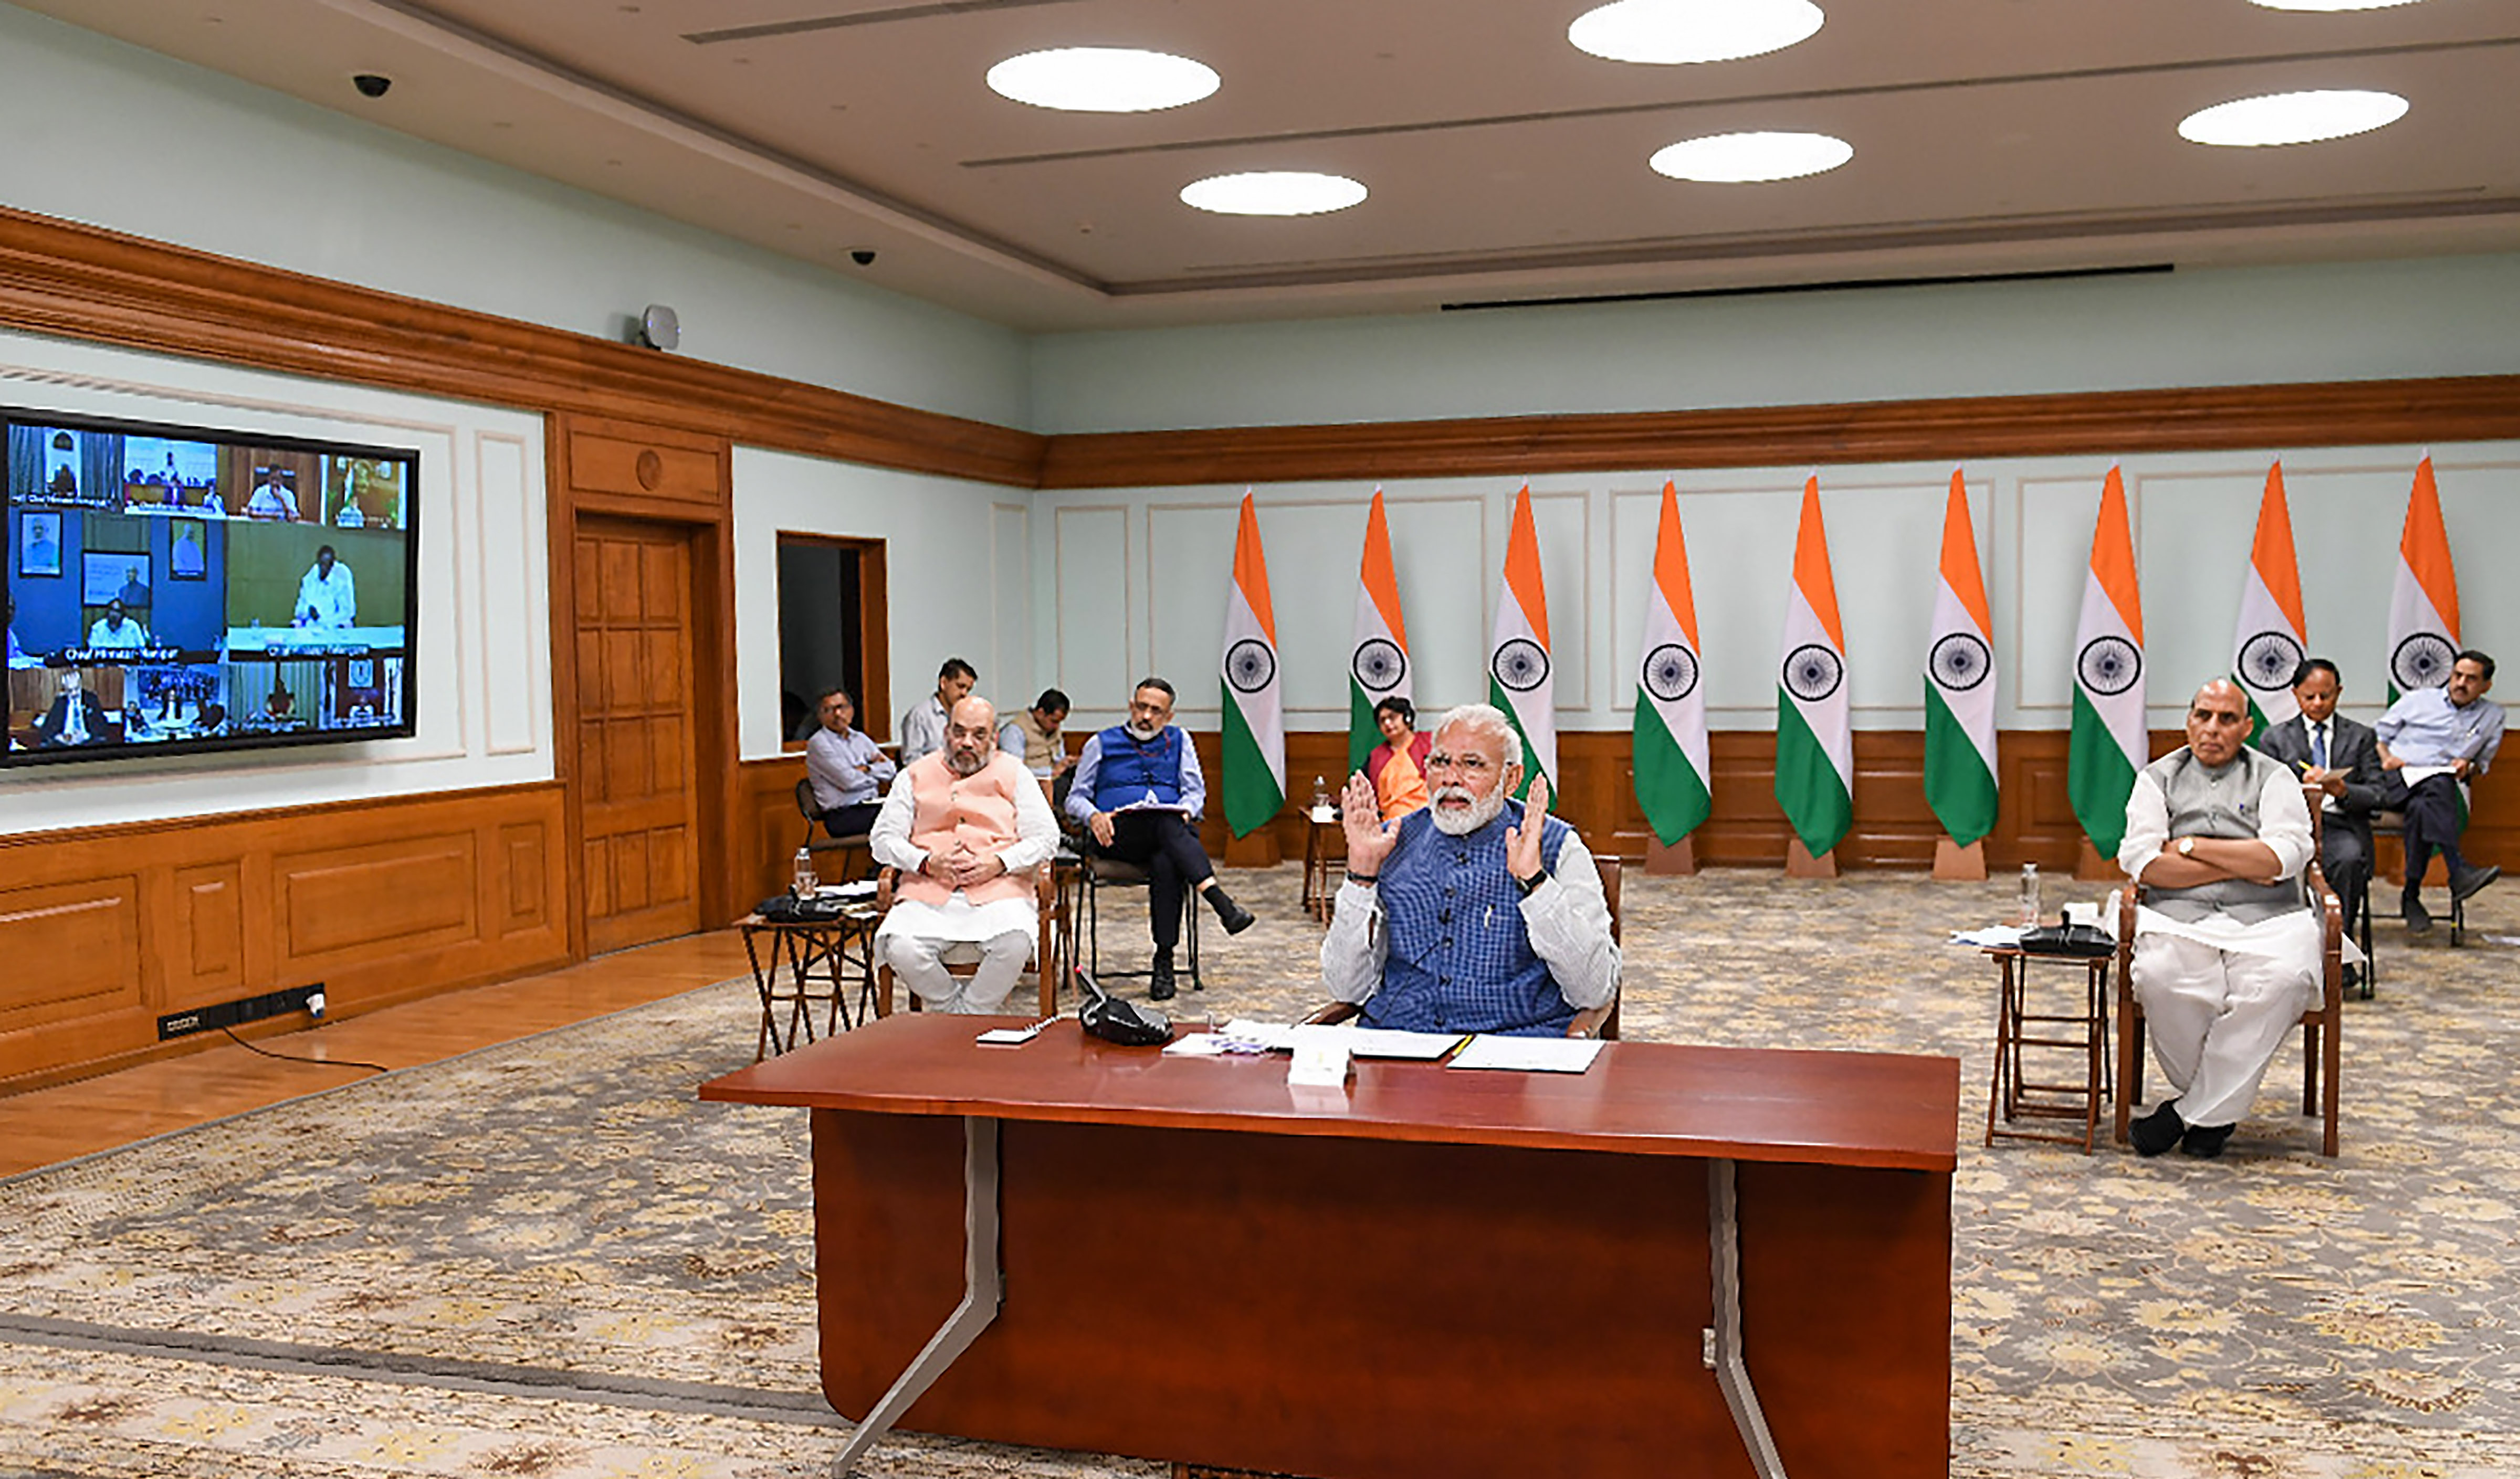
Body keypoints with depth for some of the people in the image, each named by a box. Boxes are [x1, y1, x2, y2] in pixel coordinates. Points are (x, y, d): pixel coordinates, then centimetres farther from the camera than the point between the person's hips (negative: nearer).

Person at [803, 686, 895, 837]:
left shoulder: (860, 738, 21)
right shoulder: (818, 743, -2)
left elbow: (890, 770, 14)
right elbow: (849, 781, -10)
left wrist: (866, 769, -2)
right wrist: (877, 777, 6)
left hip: (870, 807, 7)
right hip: (842, 815, -7)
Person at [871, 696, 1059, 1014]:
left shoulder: (1014, 774, 16)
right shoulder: (916, 776, 18)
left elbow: (1046, 839, 8)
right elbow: (883, 839, 12)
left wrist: (998, 863, -9)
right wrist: (927, 863, -7)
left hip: (998, 889, -1)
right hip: (928, 892, 1)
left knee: (1015, 943, -34)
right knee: (900, 948, -29)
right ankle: (953, 1005, -3)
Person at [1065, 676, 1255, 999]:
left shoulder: (1179, 741, 24)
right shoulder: (1102, 744, 20)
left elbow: (1196, 791, 15)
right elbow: (1075, 798, 15)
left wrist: (1186, 810, -9)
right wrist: (1094, 816, -8)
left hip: (1172, 829, 1)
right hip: (1118, 834, -1)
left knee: (1165, 863, -38)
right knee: (1168, 825, -37)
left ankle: (1164, 961, -37)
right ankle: (1222, 903, -52)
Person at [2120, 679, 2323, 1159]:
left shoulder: (2274, 777, 13)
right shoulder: (2159, 777, 15)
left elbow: (2286, 856, -5)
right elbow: (2142, 862, -1)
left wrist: (2193, 846, -3)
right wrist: (2241, 866, -4)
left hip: (2266, 920, 0)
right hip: (2178, 917, 0)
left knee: (2285, 980, -33)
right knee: (2160, 977, -33)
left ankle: (2194, 1111, -17)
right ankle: (2218, 1107, -8)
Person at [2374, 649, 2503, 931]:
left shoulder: (2493, 717, 22)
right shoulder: (2419, 700, 17)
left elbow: (2484, 763, 26)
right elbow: (2378, 734, 19)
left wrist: (2469, 767, 2)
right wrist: (2386, 757, -2)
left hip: (2448, 787, 2)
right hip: (2398, 781, -2)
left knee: (2421, 808, -38)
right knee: (2438, 786, -39)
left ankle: (2412, 896, -37)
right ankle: (2458, 872, -50)